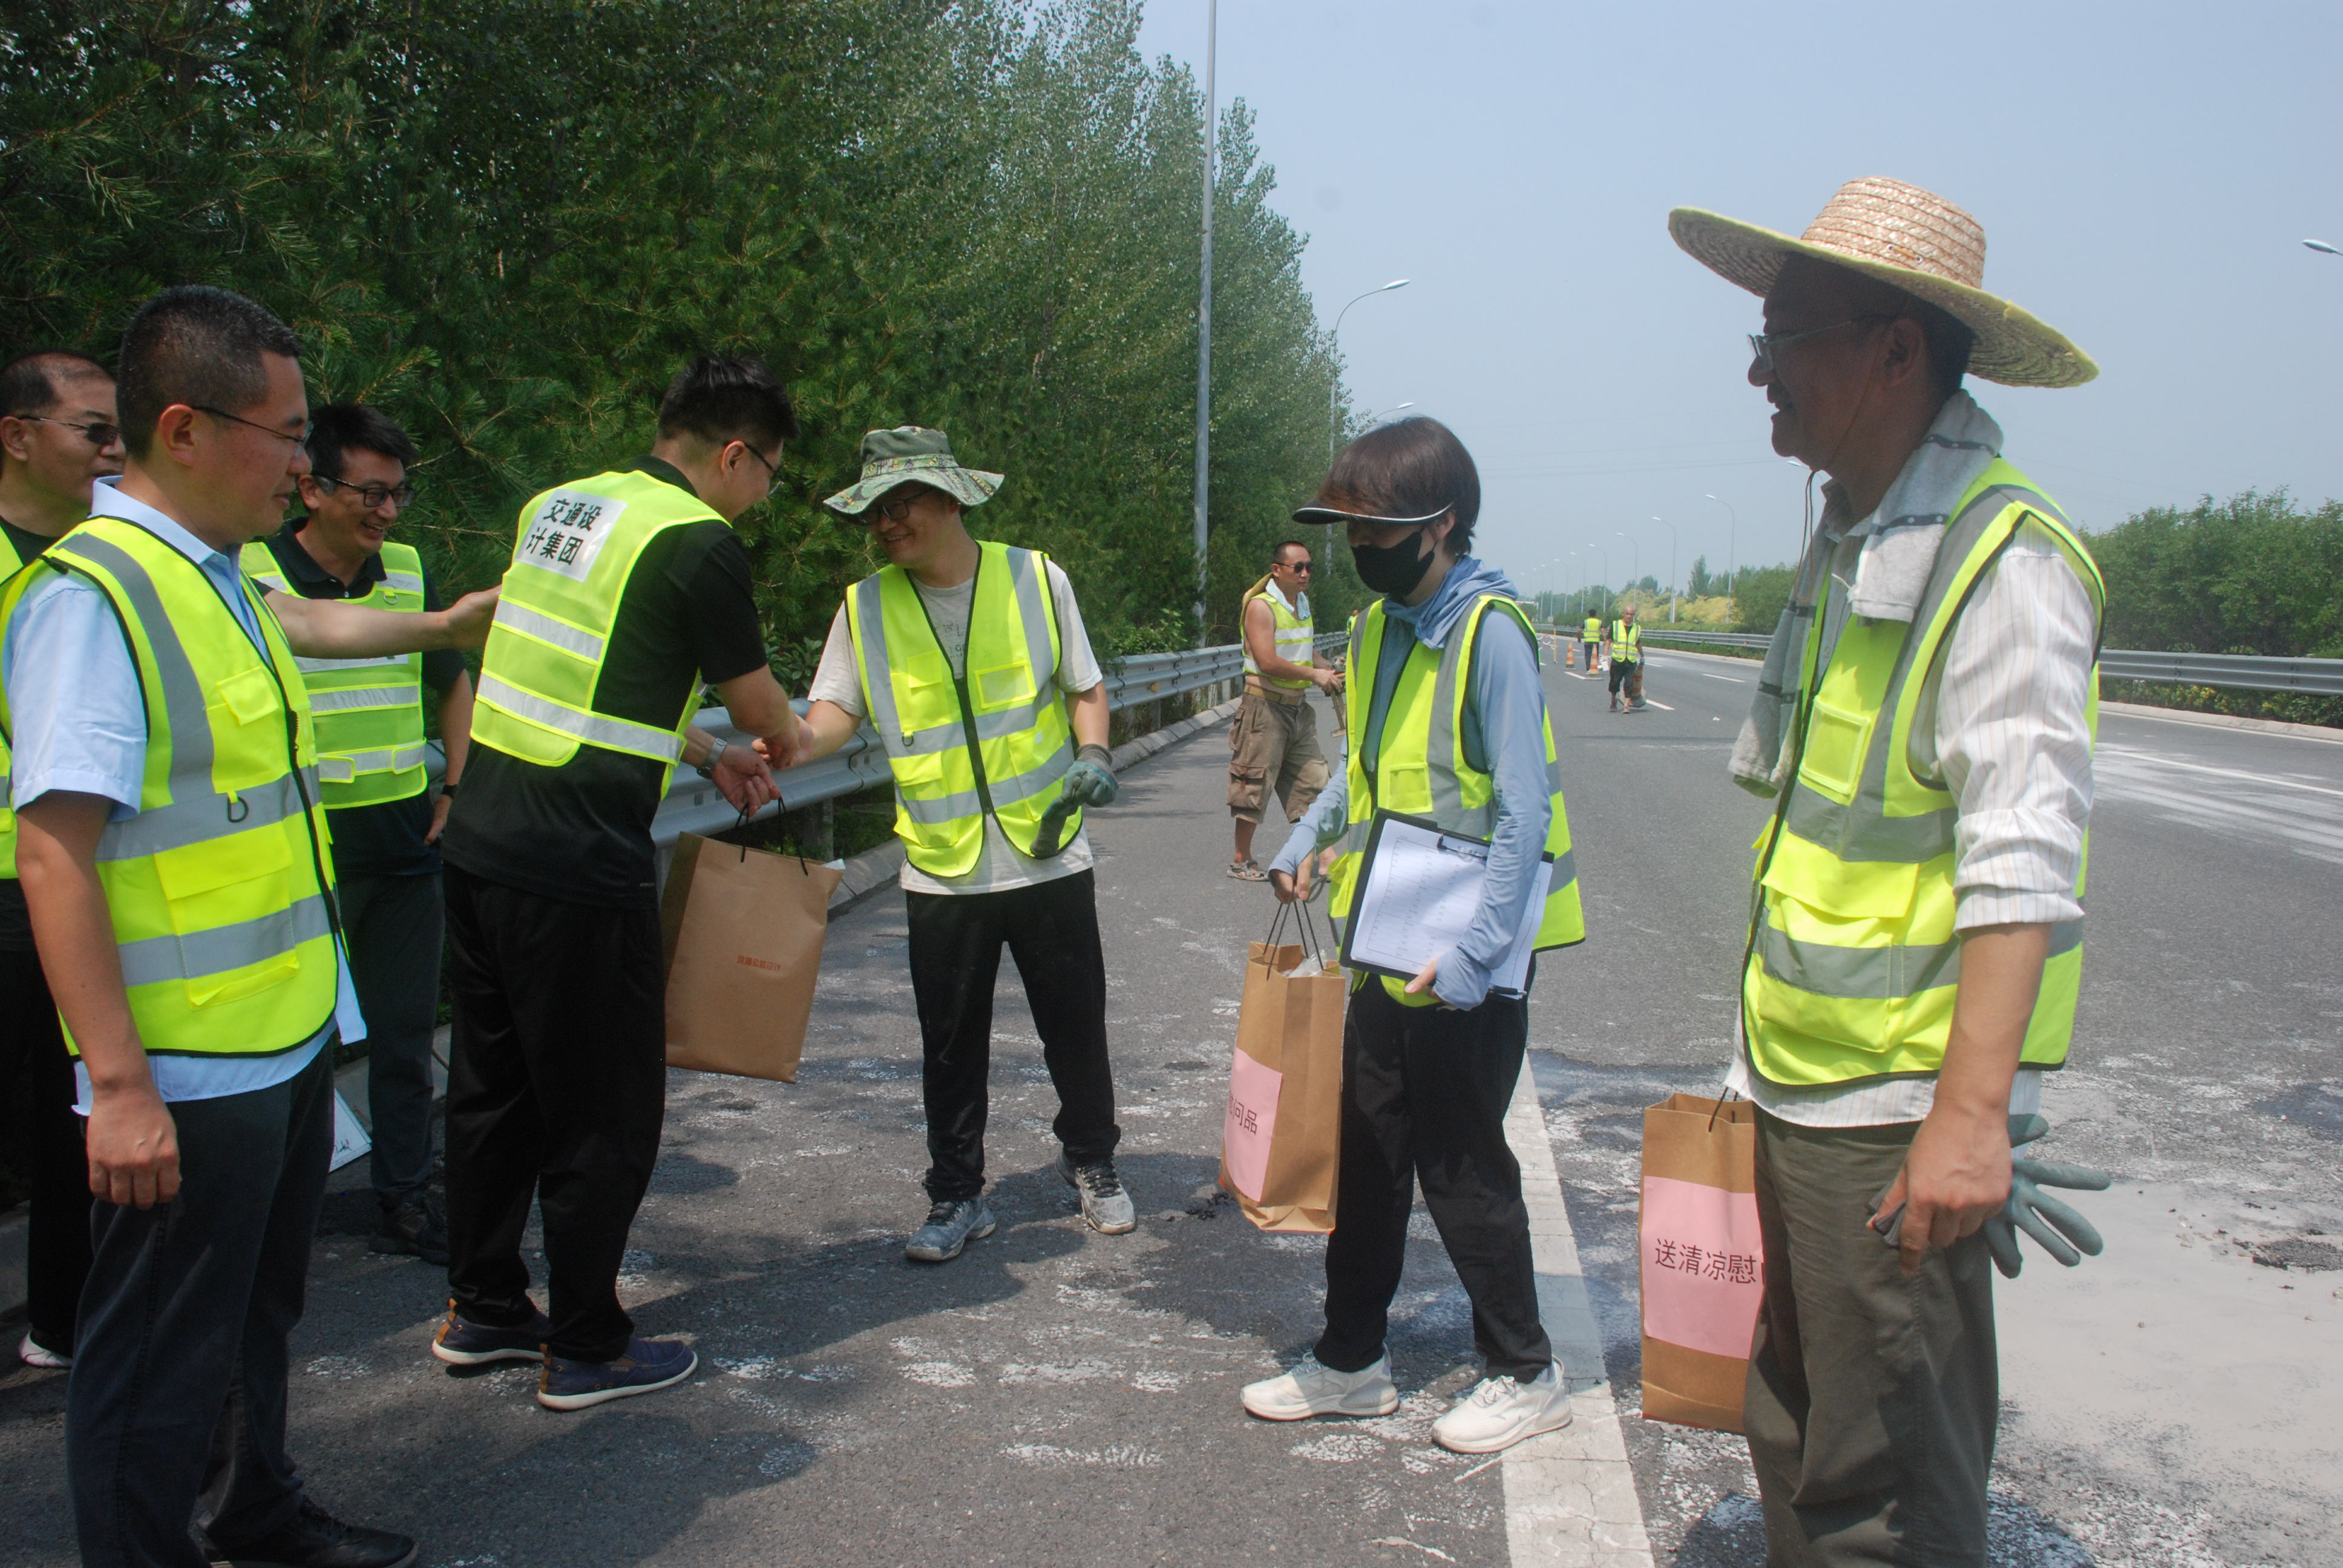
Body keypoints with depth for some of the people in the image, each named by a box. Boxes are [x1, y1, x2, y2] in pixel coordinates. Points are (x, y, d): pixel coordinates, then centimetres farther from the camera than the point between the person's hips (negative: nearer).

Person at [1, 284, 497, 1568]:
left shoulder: (217, 575, 10)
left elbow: (304, 624, 35)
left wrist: (439, 629, 52)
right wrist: (119, 1087, -27)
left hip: (286, 1038, 10)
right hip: (186, 1075, -10)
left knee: (256, 1315, 26)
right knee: (162, 1361, 5)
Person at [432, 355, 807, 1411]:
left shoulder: (558, 507, 13)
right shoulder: (698, 543, -12)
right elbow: (760, 709, -1)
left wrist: (709, 757, 26)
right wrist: (778, 751, 22)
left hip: (478, 842, 9)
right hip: (579, 868, -9)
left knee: (494, 1086, 19)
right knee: (604, 1112, 5)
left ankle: (482, 1310, 33)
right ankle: (586, 1350, 17)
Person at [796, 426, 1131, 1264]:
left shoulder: (1036, 579, -2)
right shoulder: (865, 607, -1)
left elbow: (1085, 688, 7)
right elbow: (832, 716, -7)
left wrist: (1093, 753, -12)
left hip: (1050, 858, 0)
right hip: (942, 871, 0)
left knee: (1076, 1029, 12)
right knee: (951, 1048, 8)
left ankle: (1092, 1164, 34)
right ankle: (956, 1196, 25)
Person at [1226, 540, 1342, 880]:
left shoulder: (1302, 602, 13)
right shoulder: (1261, 606, -13)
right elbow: (1268, 663, -22)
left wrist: (1328, 670, 5)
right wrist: (1315, 675, -16)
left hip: (1298, 708, 8)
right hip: (1265, 708, -8)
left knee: (1312, 781, 5)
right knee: (1255, 786, -1)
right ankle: (1241, 860, 11)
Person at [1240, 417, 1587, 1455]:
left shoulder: (1488, 632, -17)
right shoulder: (1378, 629, 8)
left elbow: (1524, 814, -20)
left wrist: (1472, 957, -23)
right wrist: (1304, 846, 6)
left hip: (1469, 958, -8)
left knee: (1460, 1163, 4)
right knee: (1367, 1148, 14)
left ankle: (1524, 1375, 23)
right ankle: (1350, 1361, 29)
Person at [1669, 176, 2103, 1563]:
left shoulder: (2001, 558, -16)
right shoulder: (1851, 539, 12)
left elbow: (2023, 862, -22)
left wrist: (1972, 1111, -26)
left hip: (1901, 1110, -9)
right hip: (1802, 1088, 9)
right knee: (1798, 1445, 20)